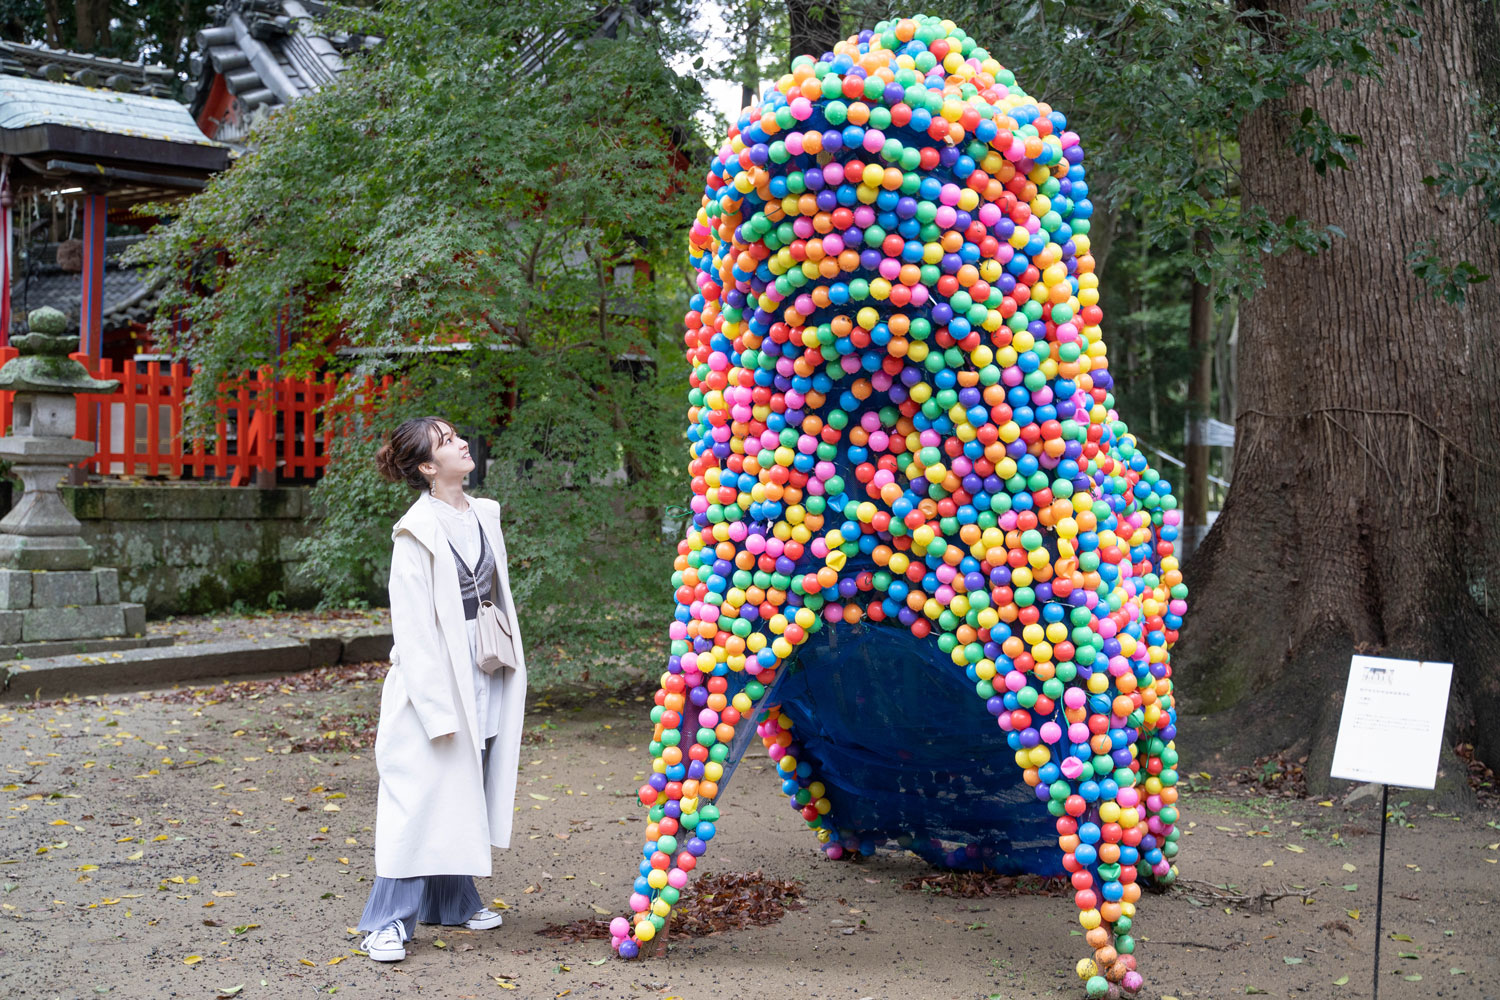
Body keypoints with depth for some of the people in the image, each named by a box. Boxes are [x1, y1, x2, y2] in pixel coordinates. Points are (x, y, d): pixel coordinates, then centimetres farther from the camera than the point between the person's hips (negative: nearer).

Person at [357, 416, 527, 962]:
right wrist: (436, 706, -18)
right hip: (436, 677, -7)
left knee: (464, 792, 14)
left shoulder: (484, 516, 8)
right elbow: (412, 626, -15)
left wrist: (510, 664, 15)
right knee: (419, 794, -7)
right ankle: (388, 920, -2)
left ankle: (453, 899, 27)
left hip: (484, 678, 7)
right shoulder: (418, 533, -14)